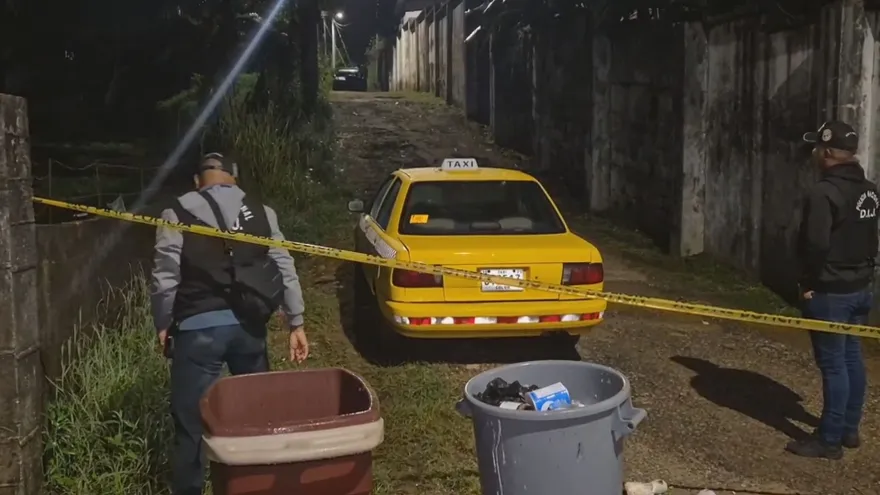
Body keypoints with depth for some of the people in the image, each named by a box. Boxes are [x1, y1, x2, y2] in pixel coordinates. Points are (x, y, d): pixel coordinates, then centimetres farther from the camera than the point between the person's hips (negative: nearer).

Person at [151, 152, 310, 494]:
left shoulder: (179, 214, -1)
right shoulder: (261, 213, 8)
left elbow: (166, 276, -4)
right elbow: (284, 270, 6)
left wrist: (163, 325, 8)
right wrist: (296, 323, 9)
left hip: (199, 327, -3)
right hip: (249, 325, 4)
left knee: (190, 421, 6)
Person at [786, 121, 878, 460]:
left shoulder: (825, 192, -21)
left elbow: (816, 244, -25)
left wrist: (808, 283, -12)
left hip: (830, 292, -9)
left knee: (833, 363, -2)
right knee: (852, 358, 16)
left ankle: (829, 439, 6)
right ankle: (849, 429, 28)